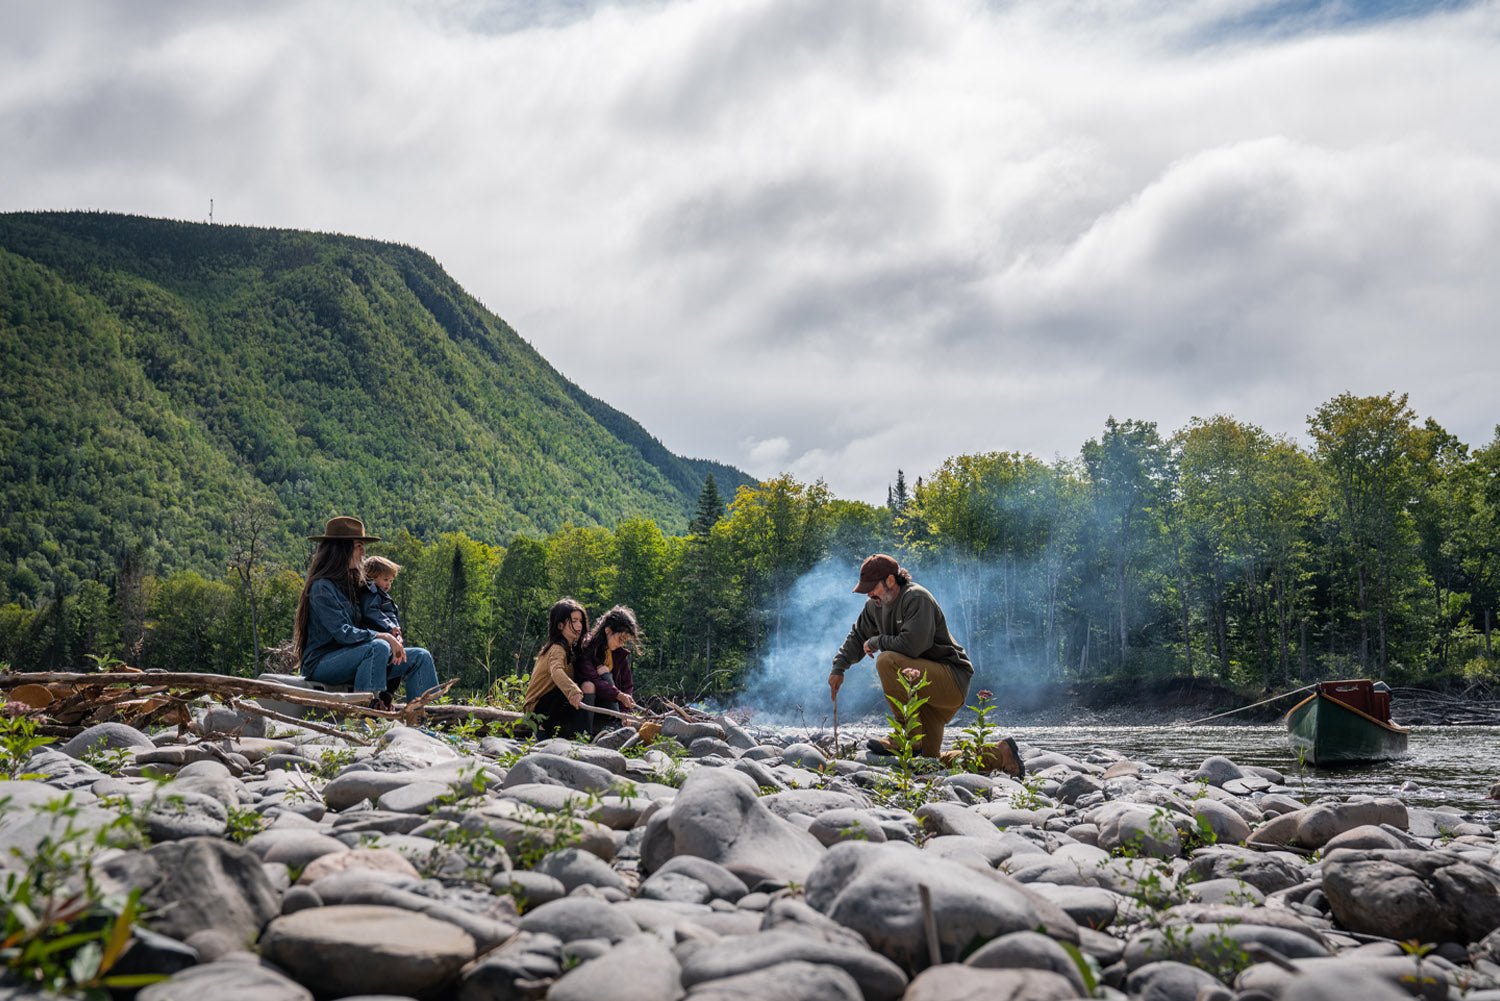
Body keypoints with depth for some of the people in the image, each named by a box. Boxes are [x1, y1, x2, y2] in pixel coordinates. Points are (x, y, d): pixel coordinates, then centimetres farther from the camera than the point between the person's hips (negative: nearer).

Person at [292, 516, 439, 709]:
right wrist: (383, 637, -20)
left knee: (421, 657, -4)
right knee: (379, 647, -35)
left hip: (346, 659, 9)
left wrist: (393, 640, -4)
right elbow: (343, 633, -20)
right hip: (321, 662, -8)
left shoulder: (352, 584, 15)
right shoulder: (322, 588, -12)